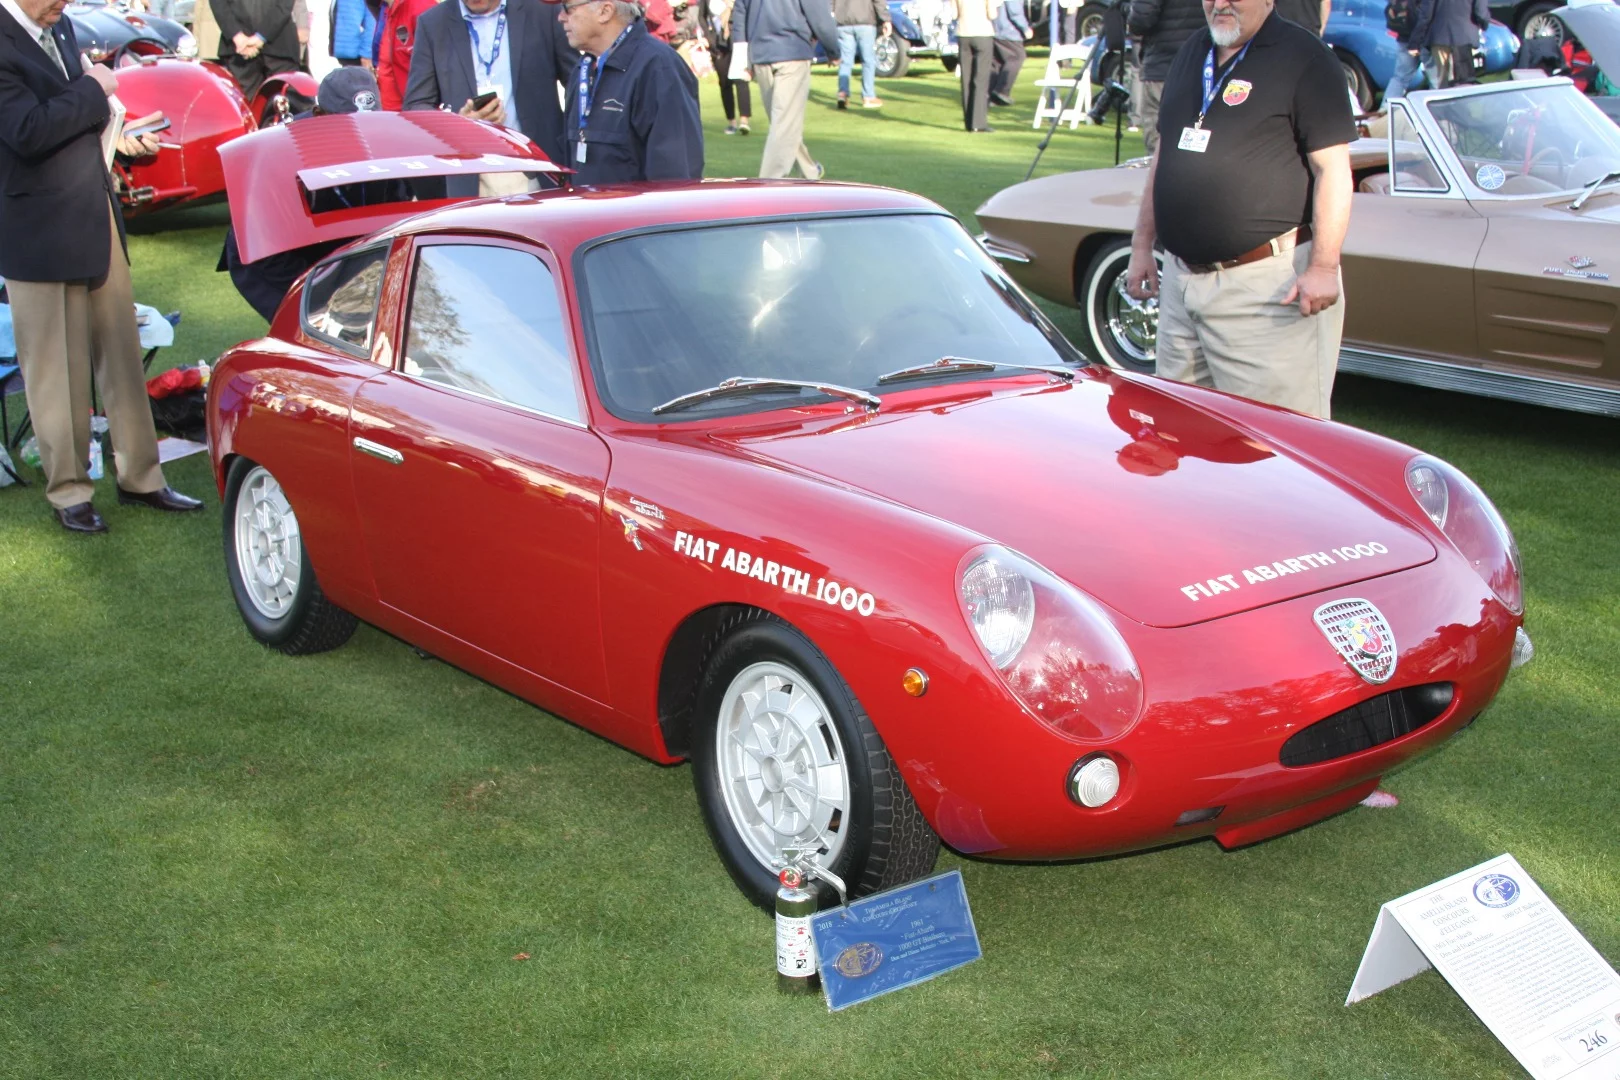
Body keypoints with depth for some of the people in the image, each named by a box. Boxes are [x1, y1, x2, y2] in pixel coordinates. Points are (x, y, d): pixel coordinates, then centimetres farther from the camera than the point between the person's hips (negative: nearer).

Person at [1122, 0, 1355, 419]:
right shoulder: (1191, 53, 16)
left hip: (1265, 286, -7)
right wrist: (1142, 244, 19)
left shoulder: (1304, 57, -7)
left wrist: (1323, 268, -18)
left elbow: (1333, 168, -11)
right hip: (1180, 278, 8)